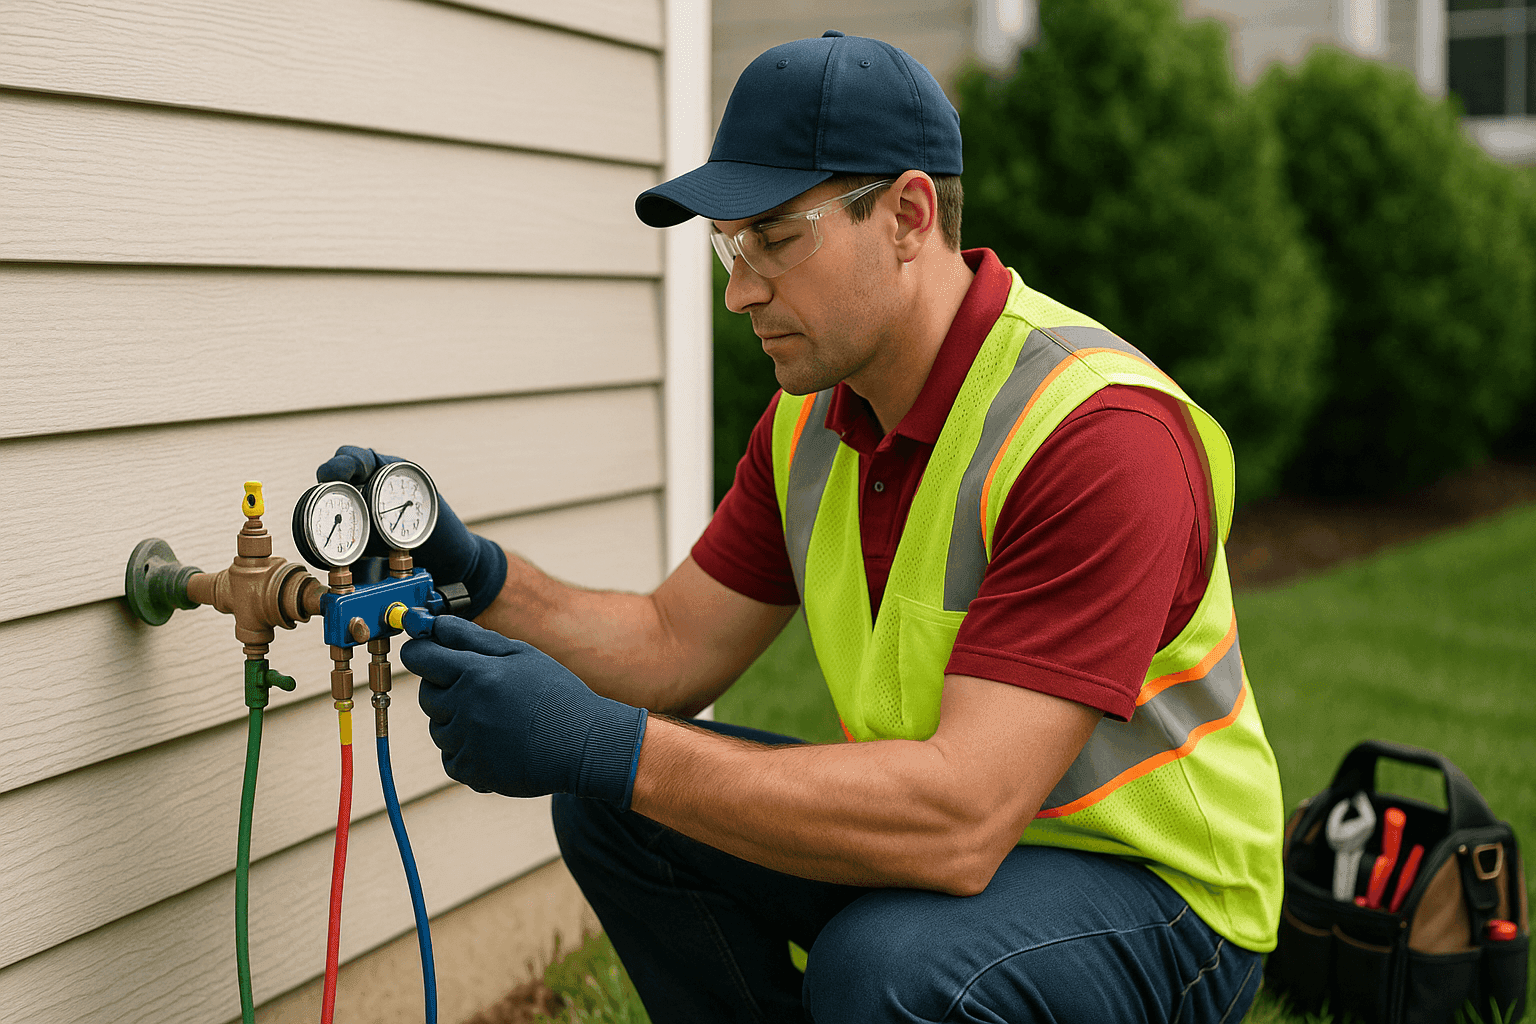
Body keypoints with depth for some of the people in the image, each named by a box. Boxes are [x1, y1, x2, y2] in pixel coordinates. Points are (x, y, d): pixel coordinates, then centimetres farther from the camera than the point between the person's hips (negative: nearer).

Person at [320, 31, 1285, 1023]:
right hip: (954, 835, 7)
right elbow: (676, 649, 5)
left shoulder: (1098, 433, -29)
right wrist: (475, 575, -12)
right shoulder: (813, 412, -1)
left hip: (1158, 888, -7)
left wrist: (604, 746, -38)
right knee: (613, 805, -1)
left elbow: (962, 822, -36)